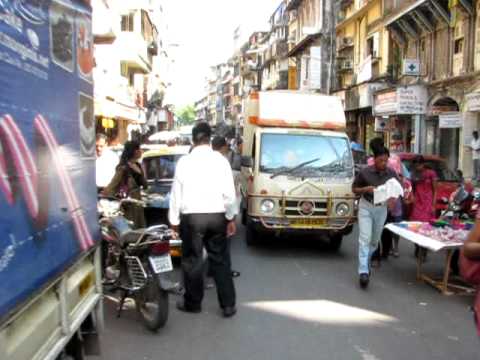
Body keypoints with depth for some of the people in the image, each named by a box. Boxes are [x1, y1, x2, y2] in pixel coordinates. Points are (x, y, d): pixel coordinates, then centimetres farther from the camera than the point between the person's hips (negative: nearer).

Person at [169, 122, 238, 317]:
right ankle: (228, 305, 11)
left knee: (192, 261, 9)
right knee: (220, 260, 8)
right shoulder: (221, 160, -2)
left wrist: (174, 220, 7)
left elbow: (176, 193, 0)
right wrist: (231, 217, 7)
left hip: (191, 216, -1)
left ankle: (192, 303, 20)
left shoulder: (184, 161, -4)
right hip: (216, 215, 2)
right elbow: (229, 192, -2)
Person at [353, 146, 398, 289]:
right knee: (365, 238, -13)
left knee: (375, 240, 15)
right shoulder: (365, 172, -13)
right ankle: (363, 272, -17)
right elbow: (354, 189, -3)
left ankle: (366, 264, 36)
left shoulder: (391, 173, -5)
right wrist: (366, 189, -22)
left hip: (382, 209, 4)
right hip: (366, 207, -4)